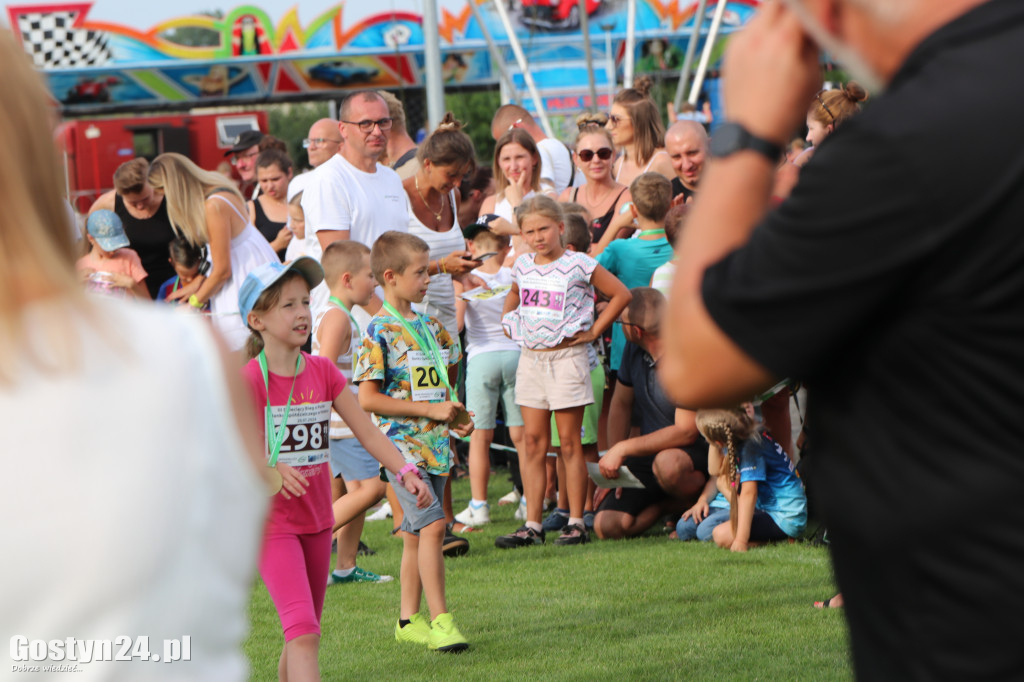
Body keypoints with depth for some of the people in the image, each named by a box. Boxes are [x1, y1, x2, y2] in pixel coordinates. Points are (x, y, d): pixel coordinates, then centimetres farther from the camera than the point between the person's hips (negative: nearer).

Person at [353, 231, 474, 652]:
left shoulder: (430, 326, 13)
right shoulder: (380, 332, -10)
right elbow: (367, 398, -15)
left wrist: (454, 416, 7)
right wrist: (430, 410, -15)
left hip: (434, 444, 7)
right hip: (402, 444, -7)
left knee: (416, 531, 11)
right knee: (432, 524, -17)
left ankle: (409, 620, 19)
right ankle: (440, 621, -15)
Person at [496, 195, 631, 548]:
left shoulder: (578, 265, -7)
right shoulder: (522, 266, 9)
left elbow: (621, 294, -3)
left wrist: (594, 331, -5)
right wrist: (510, 324, 14)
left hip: (565, 356, -5)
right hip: (530, 357, 5)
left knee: (570, 443, -1)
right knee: (533, 442, 3)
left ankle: (576, 524, 3)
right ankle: (532, 525, 4)